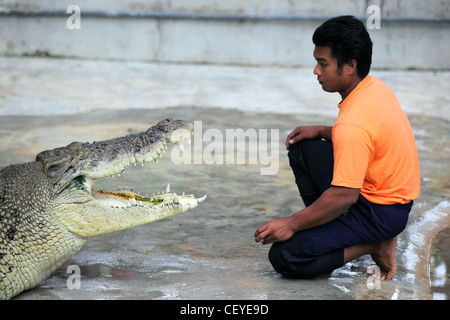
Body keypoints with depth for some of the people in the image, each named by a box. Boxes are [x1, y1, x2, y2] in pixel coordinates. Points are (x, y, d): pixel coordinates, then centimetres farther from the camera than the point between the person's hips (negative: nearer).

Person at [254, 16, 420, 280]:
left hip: (382, 213, -10)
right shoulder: (375, 87, 0)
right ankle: (329, 228, 11)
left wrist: (292, 224, -19)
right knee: (301, 149, 12)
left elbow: (344, 195, -29)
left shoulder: (354, 124, -30)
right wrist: (322, 131, 7)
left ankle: (376, 245, -7)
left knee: (284, 258, -15)